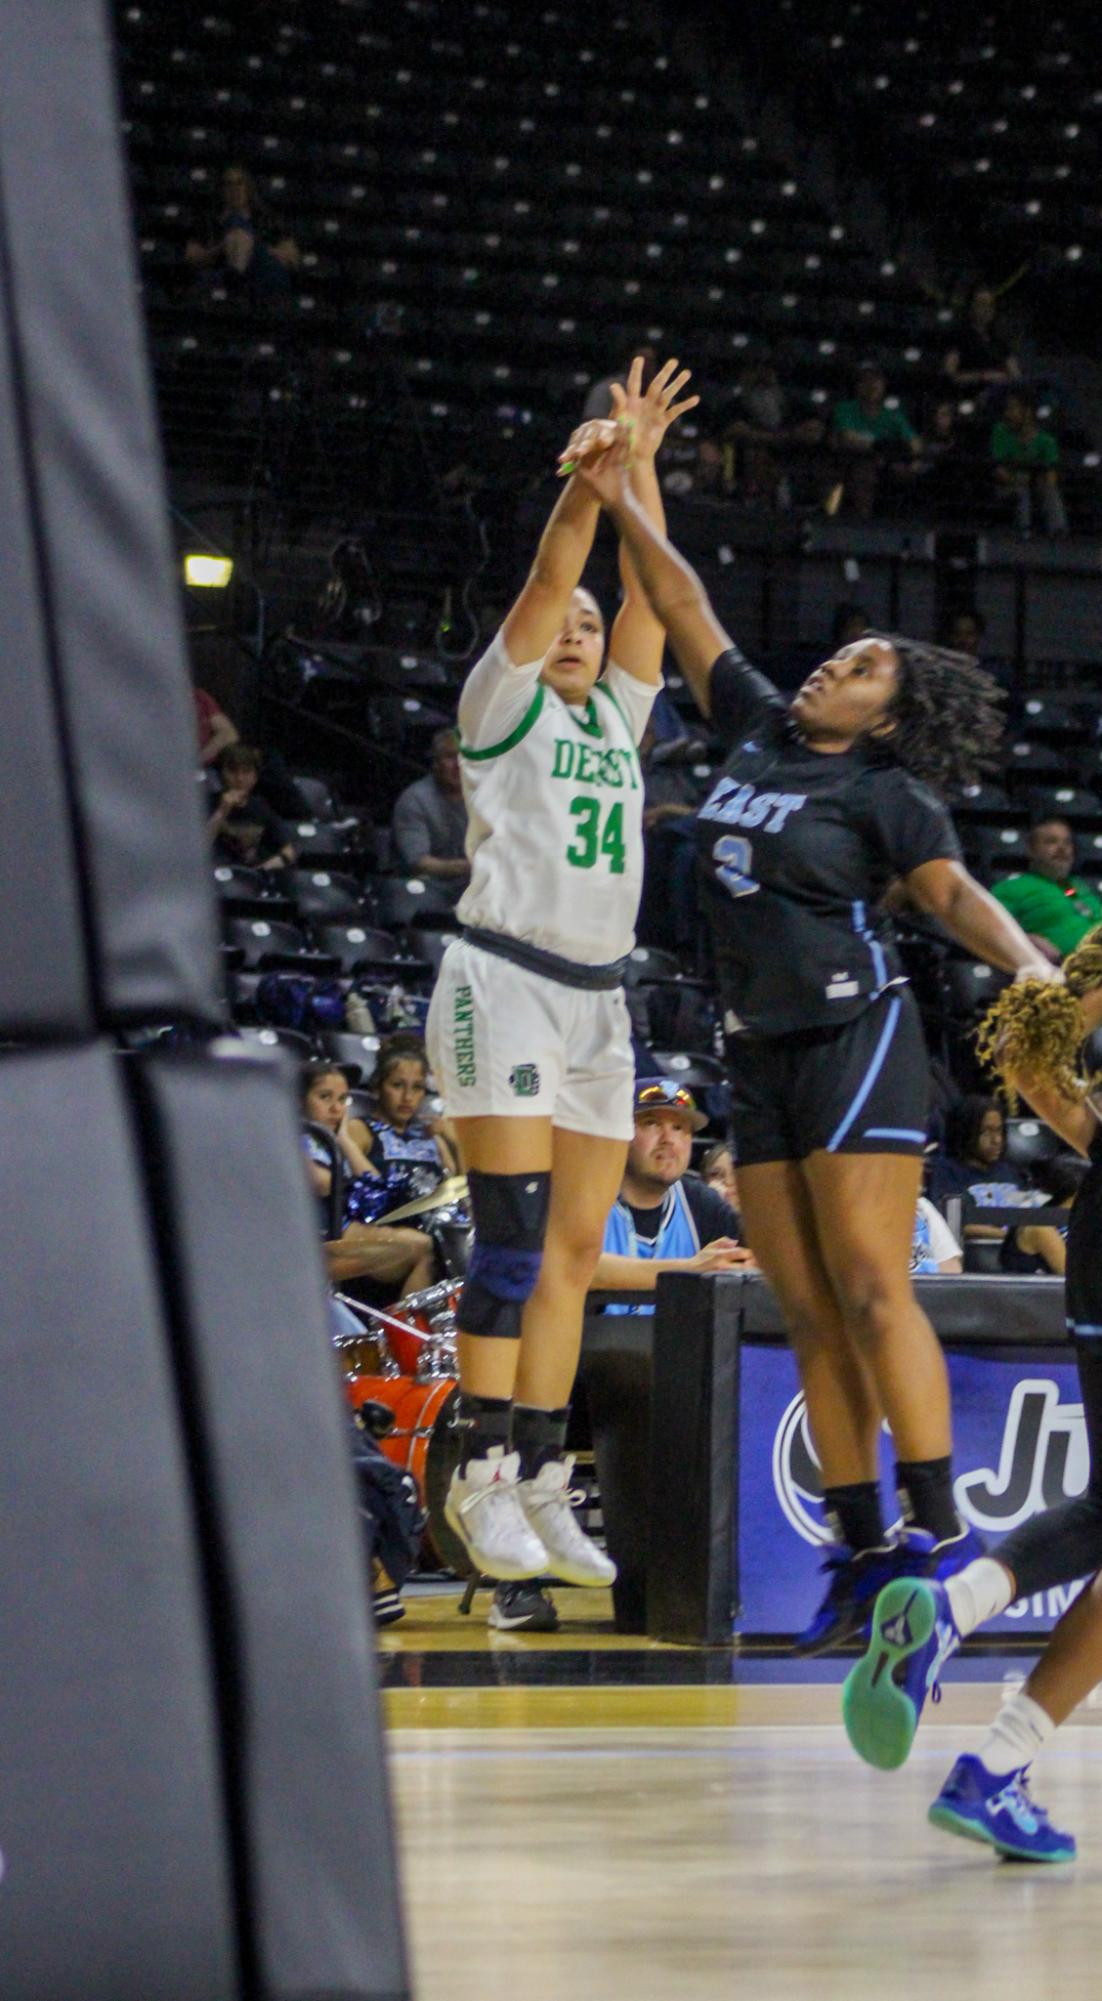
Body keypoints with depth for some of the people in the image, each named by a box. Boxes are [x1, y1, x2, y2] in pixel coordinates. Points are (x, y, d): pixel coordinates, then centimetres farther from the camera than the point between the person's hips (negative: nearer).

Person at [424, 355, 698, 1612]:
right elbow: (548, 576, -6)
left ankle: (540, 1485, 5)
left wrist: (642, 464, 5)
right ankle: (481, 1476, -13)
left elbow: (650, 591, 11)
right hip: (505, 978, -6)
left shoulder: (617, 717, 19)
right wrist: (590, 471, -16)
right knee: (514, 1238, -14)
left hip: (598, 999, 7)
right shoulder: (504, 704, 5)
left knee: (573, 1250, 3)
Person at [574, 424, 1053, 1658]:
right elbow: (686, 611, 19)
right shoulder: (757, 731, 13)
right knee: (809, 1315, 4)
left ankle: (939, 1533, -14)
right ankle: (862, 1549, 5)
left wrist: (1027, 965, -33)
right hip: (759, 1050, 7)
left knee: (873, 1293, -14)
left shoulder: (884, 791, -4)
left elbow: (952, 893, -15)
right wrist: (621, 504, 17)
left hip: (856, 1036, -7)